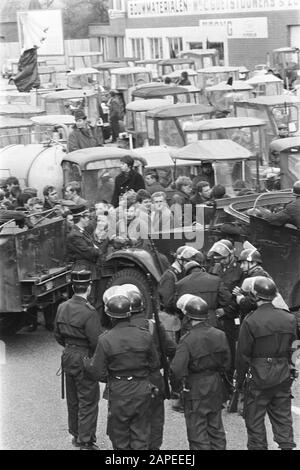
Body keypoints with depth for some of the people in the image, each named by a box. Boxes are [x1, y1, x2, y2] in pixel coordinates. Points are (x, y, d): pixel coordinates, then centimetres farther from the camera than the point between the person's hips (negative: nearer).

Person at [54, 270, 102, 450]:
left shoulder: (62, 307, 1)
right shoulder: (89, 312, -22)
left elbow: (58, 335, 11)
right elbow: (97, 341, -21)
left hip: (68, 357, 7)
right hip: (84, 359, -7)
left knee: (73, 399, 19)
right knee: (88, 401, 2)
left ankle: (76, 435, 33)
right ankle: (86, 442, 5)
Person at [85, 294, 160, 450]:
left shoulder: (105, 340, -15)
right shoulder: (144, 336, -6)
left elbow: (99, 373, -11)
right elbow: (155, 365, 4)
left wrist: (88, 364, 9)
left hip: (118, 393, -2)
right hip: (142, 391, 2)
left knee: (119, 435, 14)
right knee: (141, 434, 12)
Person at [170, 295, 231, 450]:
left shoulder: (187, 340, -21)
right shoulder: (219, 335, -2)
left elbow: (177, 369, -24)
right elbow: (226, 362, 8)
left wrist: (177, 387, -8)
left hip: (195, 390, -6)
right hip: (216, 387, 6)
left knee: (197, 432, 4)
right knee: (216, 428, 18)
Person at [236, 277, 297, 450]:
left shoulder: (250, 321, -16)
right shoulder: (289, 319, -3)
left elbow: (243, 355, -10)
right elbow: (291, 346, 8)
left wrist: (240, 379, 0)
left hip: (258, 377, -4)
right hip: (283, 376, 4)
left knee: (255, 419, 8)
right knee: (283, 417, 13)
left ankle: (258, 447, 12)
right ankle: (287, 445, 15)